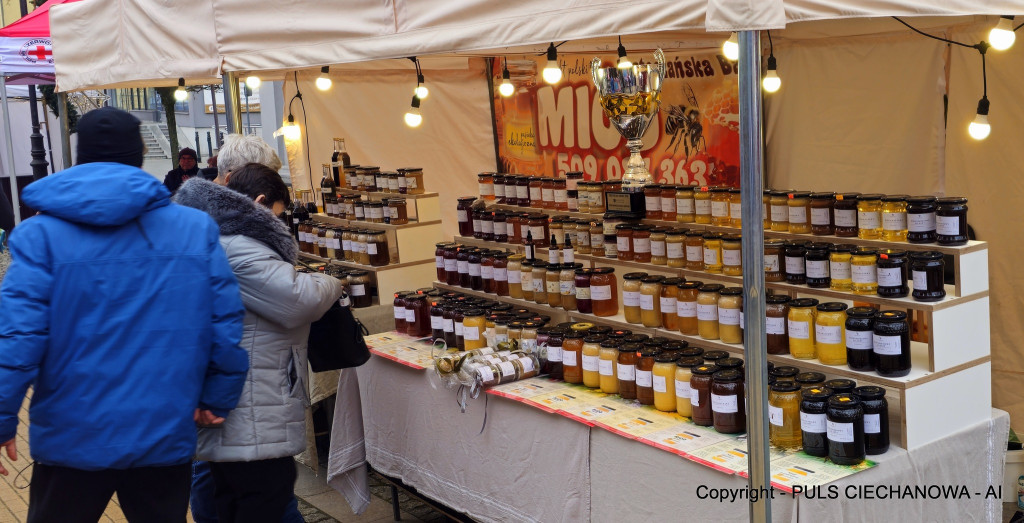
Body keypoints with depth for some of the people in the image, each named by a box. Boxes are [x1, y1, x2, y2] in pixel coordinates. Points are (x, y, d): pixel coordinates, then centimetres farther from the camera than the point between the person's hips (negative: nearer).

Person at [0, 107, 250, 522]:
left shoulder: (42, 234, -8)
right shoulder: (197, 229, -3)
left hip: (72, 439, -1)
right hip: (166, 437, 2)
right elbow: (225, 324, -6)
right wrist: (217, 397, 6)